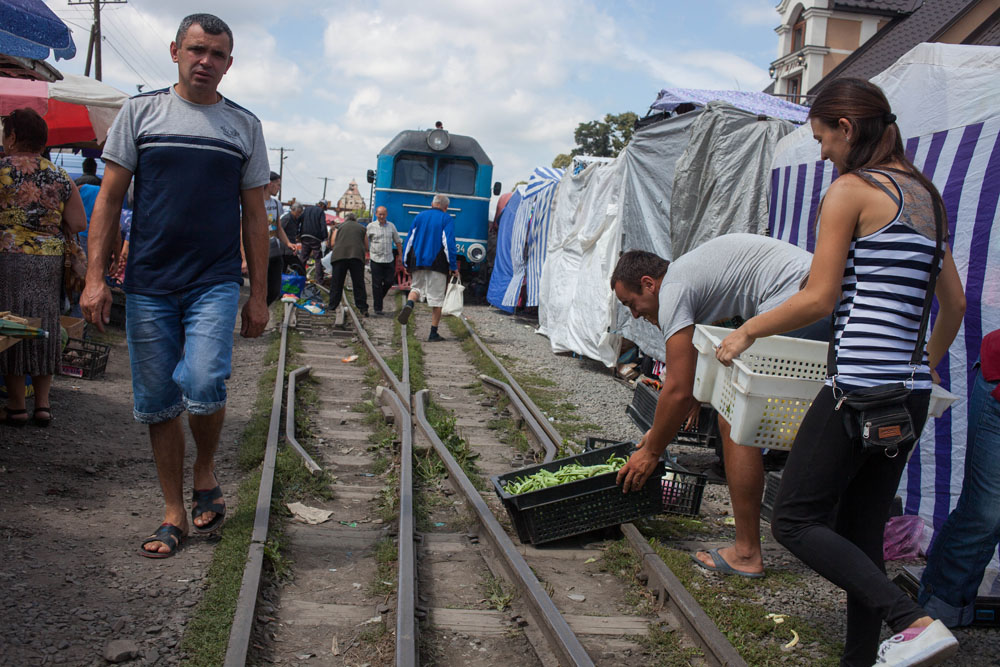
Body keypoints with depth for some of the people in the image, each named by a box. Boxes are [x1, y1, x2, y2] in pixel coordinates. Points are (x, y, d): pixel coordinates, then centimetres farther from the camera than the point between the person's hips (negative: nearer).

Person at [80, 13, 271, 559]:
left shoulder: (244, 126, 10)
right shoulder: (140, 113, 7)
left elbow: (254, 215, 11)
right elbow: (109, 198, 5)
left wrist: (259, 294, 6)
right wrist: (95, 278, -3)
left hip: (216, 283, -1)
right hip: (148, 285, 1)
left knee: (203, 387, -19)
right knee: (157, 405, 5)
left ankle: (206, 472, 11)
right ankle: (174, 514, 20)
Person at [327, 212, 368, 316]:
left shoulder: (339, 226, 18)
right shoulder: (362, 228, 21)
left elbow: (332, 244, 10)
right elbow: (366, 248, 19)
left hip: (339, 256, 0)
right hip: (357, 256, 0)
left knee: (336, 284, 5)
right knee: (359, 284, 4)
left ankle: (332, 307, 5)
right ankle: (363, 308, 0)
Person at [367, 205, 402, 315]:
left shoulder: (391, 226, 8)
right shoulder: (370, 226, 1)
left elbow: (397, 242, 16)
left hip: (389, 259, 3)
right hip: (376, 259, -3)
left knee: (390, 281, 0)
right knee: (377, 284, -1)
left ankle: (379, 297, 28)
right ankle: (378, 308, 5)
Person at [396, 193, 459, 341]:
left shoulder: (419, 216, 11)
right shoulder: (447, 219, -2)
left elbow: (409, 240, 10)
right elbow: (449, 243, -10)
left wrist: (407, 263, 16)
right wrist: (453, 267, -7)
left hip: (418, 262, 4)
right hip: (437, 263, -3)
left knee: (416, 287, 21)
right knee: (437, 297, 3)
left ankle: (409, 304, -15)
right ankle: (433, 333, 4)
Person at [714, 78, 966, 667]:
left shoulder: (852, 189, -6)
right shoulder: (925, 195, 17)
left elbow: (819, 298, -10)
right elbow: (956, 303, 21)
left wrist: (746, 332, 2)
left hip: (859, 385, -9)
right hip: (910, 393, 9)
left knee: (796, 520, -3)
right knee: (862, 532, 13)